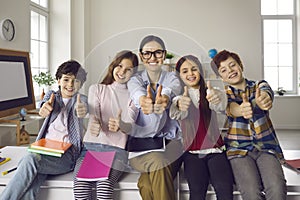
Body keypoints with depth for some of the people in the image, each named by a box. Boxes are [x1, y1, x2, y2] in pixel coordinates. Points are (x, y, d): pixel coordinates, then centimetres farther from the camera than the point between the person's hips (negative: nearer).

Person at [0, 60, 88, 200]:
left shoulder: (81, 99, 7)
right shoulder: (52, 95, 15)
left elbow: (81, 108, -18)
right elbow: (47, 103, -8)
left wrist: (81, 111, -44)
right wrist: (45, 107, -35)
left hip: (67, 154, -2)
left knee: (30, 159, -32)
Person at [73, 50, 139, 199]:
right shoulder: (96, 89, 14)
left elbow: (130, 126, -3)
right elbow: (93, 116, -3)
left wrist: (120, 125, -29)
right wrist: (94, 124, -30)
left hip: (116, 149, -1)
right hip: (91, 145, 1)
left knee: (104, 185, -31)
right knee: (80, 187, -26)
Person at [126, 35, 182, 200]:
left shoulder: (172, 79, 6)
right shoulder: (135, 79, 5)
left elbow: (173, 90, -21)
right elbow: (137, 93, -21)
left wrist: (166, 97, -47)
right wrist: (143, 100, -47)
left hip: (169, 141, 0)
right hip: (140, 143, 0)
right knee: (159, 163, -31)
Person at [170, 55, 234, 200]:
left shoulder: (209, 93, 10)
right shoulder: (179, 95, 8)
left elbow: (220, 106, -13)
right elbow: (176, 113, -15)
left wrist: (217, 97, -38)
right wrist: (179, 105, -40)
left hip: (215, 150, 1)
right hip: (191, 152, 0)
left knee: (225, 187, -19)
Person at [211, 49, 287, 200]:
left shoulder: (259, 85, 10)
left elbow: (266, 92, -16)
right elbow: (229, 107, -18)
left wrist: (264, 99, -43)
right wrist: (240, 110, -44)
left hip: (266, 146, 1)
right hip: (239, 149, -1)